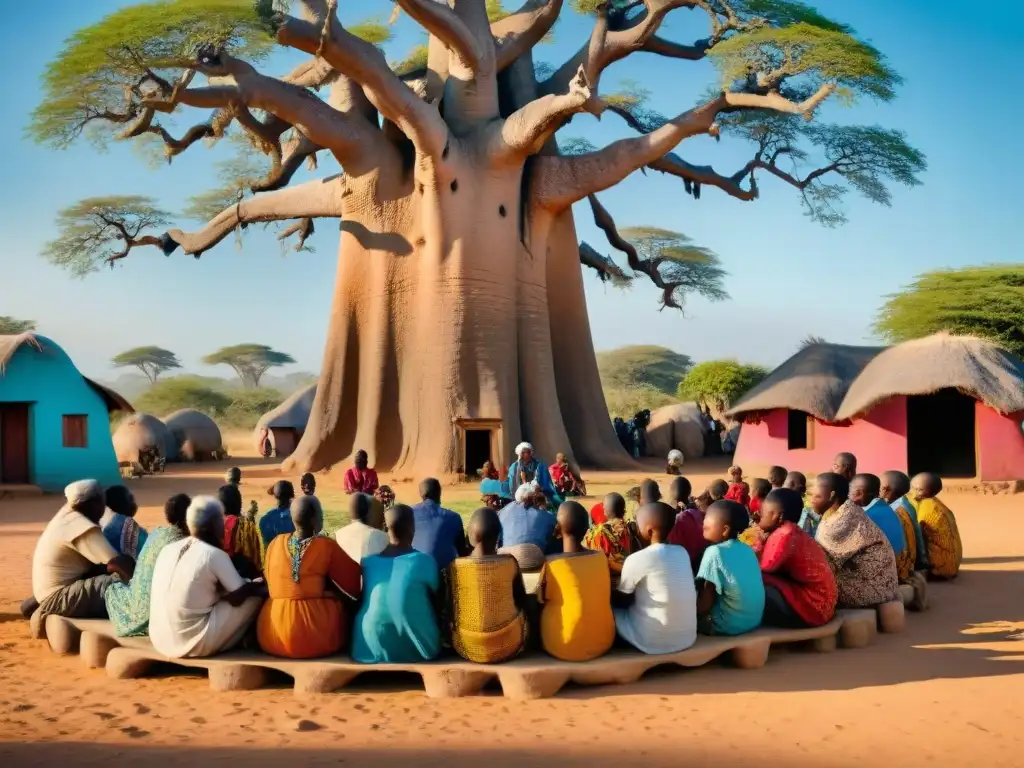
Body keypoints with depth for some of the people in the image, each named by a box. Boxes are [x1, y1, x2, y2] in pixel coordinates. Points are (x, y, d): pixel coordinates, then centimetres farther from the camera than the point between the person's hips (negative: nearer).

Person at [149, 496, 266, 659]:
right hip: (195, 642, -7)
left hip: (160, 640, 7)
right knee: (256, 595, 2)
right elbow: (237, 597, -4)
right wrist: (254, 584, 18)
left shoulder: (168, 549, 7)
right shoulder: (215, 554, -11)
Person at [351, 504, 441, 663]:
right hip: (415, 647, -3)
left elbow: (363, 601, 11)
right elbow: (435, 601, 4)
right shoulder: (425, 562, -9)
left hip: (372, 647, 3)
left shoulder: (368, 562, -1)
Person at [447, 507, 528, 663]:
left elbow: (451, 611, -1)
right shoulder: (510, 562, -11)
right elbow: (522, 603, 2)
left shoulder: (455, 566, -12)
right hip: (508, 646, 0)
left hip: (467, 648, 1)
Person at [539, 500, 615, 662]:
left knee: (540, 611, 19)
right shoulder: (601, 558, -4)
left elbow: (541, 601, -2)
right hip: (603, 643, 4)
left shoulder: (552, 564, -17)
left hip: (564, 648, -4)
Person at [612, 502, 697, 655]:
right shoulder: (682, 552, 3)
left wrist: (609, 593, 21)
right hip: (688, 638, 6)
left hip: (654, 642, -6)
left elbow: (622, 600, 1)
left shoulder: (637, 559, -14)